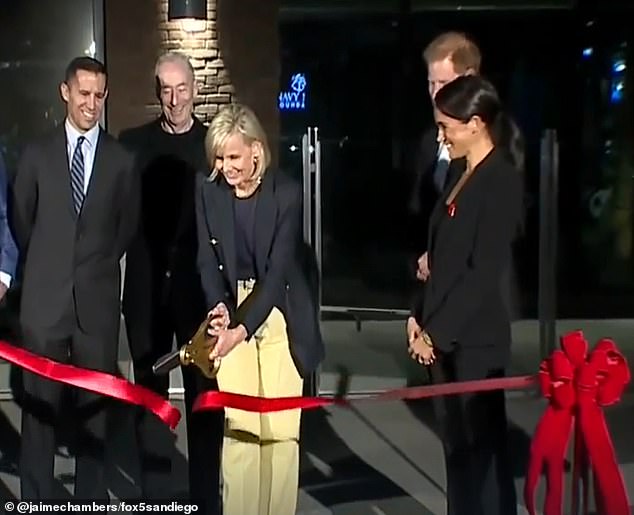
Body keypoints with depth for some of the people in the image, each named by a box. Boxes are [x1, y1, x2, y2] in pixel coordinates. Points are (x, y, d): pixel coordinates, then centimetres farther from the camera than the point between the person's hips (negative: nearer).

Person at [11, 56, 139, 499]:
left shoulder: (122, 159, 3)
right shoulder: (37, 154, 5)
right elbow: (21, 221, 12)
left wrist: (100, 265, 10)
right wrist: (46, 264, 13)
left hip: (98, 298, 0)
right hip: (45, 296, 0)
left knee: (96, 404, 8)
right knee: (40, 403, 4)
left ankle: (92, 496, 19)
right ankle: (36, 497, 15)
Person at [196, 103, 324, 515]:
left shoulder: (286, 192, -14)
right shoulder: (209, 191, -3)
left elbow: (279, 269, -19)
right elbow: (208, 260, -2)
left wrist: (242, 328, -28)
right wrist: (219, 306, -22)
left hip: (279, 317, -2)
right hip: (232, 314, 2)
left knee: (281, 427, 1)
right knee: (237, 425, -1)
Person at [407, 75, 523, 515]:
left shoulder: (501, 181, -13)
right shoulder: (462, 177, 13)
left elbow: (485, 272, -18)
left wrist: (437, 331, -14)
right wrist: (422, 318, 7)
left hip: (476, 338, -8)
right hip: (446, 335, 8)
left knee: (483, 445, 2)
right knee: (457, 443, 14)